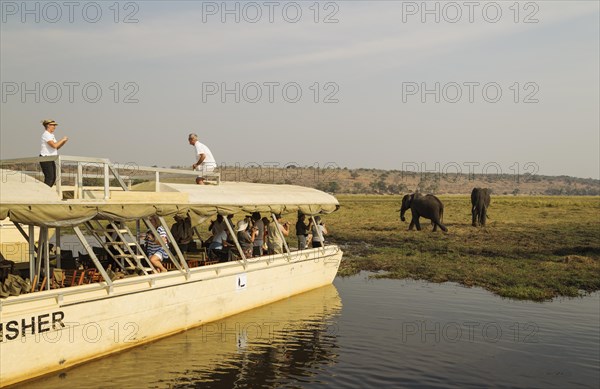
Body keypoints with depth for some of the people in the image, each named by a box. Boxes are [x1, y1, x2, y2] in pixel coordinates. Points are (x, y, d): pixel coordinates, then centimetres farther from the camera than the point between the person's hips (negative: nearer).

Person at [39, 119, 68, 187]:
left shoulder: (52, 135, 16)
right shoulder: (46, 135, -13)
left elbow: (57, 147, 17)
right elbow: (54, 145, -26)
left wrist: (64, 142, 3)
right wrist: (62, 139, -14)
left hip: (50, 159, 10)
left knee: (53, 177, 8)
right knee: (49, 177, -14)